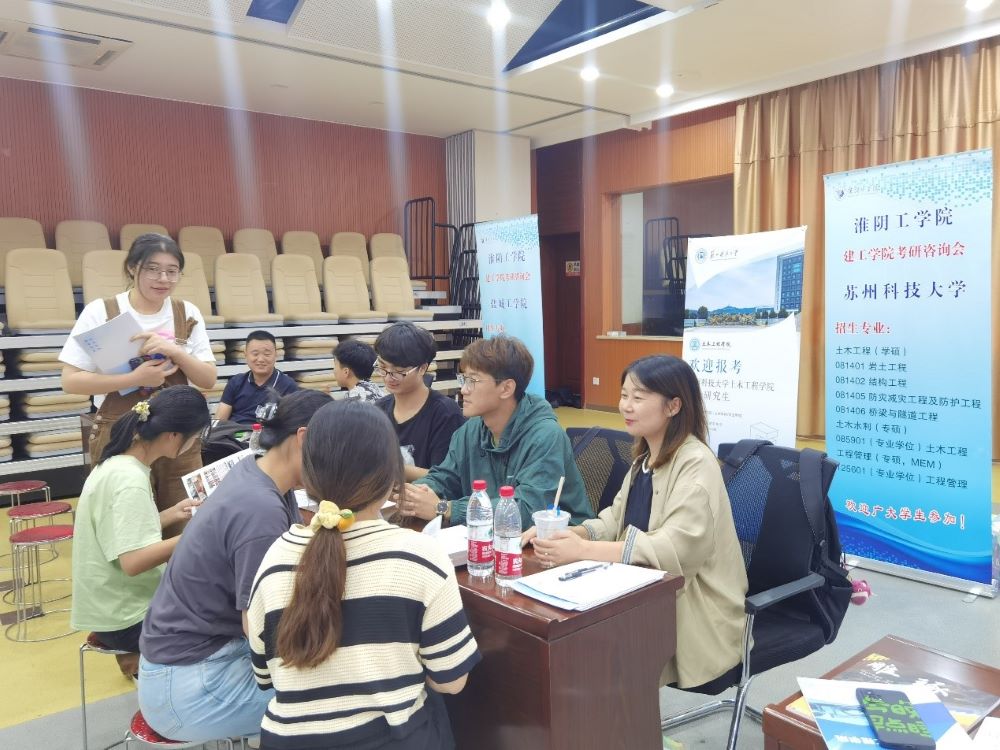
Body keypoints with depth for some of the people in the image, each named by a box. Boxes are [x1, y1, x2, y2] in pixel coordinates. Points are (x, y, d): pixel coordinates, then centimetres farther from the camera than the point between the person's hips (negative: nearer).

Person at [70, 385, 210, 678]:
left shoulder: (118, 463, 3)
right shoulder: (129, 480, -25)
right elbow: (134, 561, -29)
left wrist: (171, 514, 5)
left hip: (116, 601, 9)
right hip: (122, 618, -9)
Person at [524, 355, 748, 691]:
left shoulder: (696, 465, -19)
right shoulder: (645, 457, 8)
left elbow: (676, 550, -28)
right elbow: (615, 519, 7)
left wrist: (584, 550, -33)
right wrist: (569, 534, -13)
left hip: (696, 614, -7)